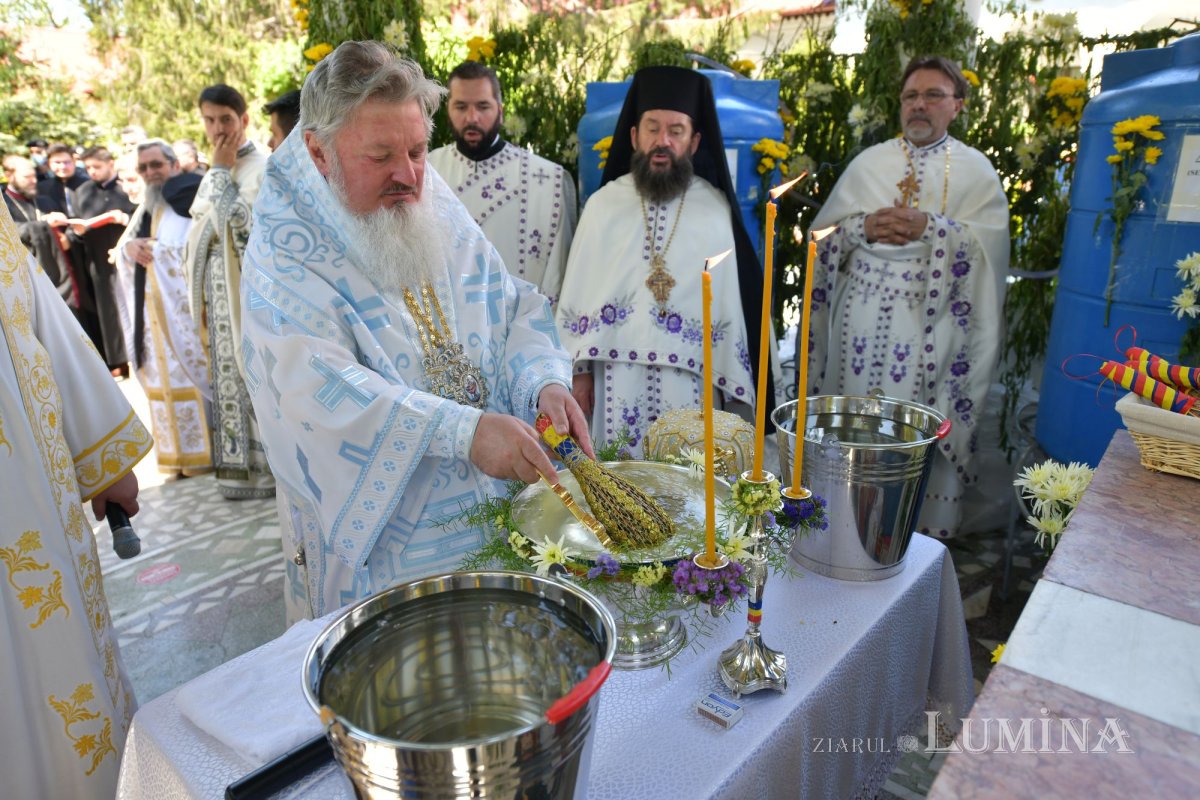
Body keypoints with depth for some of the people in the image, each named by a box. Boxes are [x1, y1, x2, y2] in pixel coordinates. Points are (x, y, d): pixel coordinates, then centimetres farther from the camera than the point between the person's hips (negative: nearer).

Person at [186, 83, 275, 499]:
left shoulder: (261, 166, -9)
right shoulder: (217, 171, 16)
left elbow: (238, 224, -20)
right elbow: (203, 230, 19)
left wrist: (222, 172, -11)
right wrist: (203, 298, 15)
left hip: (249, 287, -8)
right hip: (219, 289, 8)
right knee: (230, 370, 11)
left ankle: (267, 465, 6)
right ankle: (241, 464, 21)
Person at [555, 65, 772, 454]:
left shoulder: (717, 209, 1)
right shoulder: (603, 205, 3)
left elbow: (738, 297, 2)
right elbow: (578, 292, 5)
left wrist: (734, 388, 0)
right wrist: (579, 369, 2)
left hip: (694, 383, 0)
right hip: (618, 377, 1)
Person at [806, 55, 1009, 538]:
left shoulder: (975, 170, 9)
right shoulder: (868, 163, 14)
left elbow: (989, 242, -3)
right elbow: (824, 231, 8)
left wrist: (930, 227, -16)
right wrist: (863, 227, -11)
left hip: (933, 318, -1)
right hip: (864, 313, 2)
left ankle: (924, 529, 14)